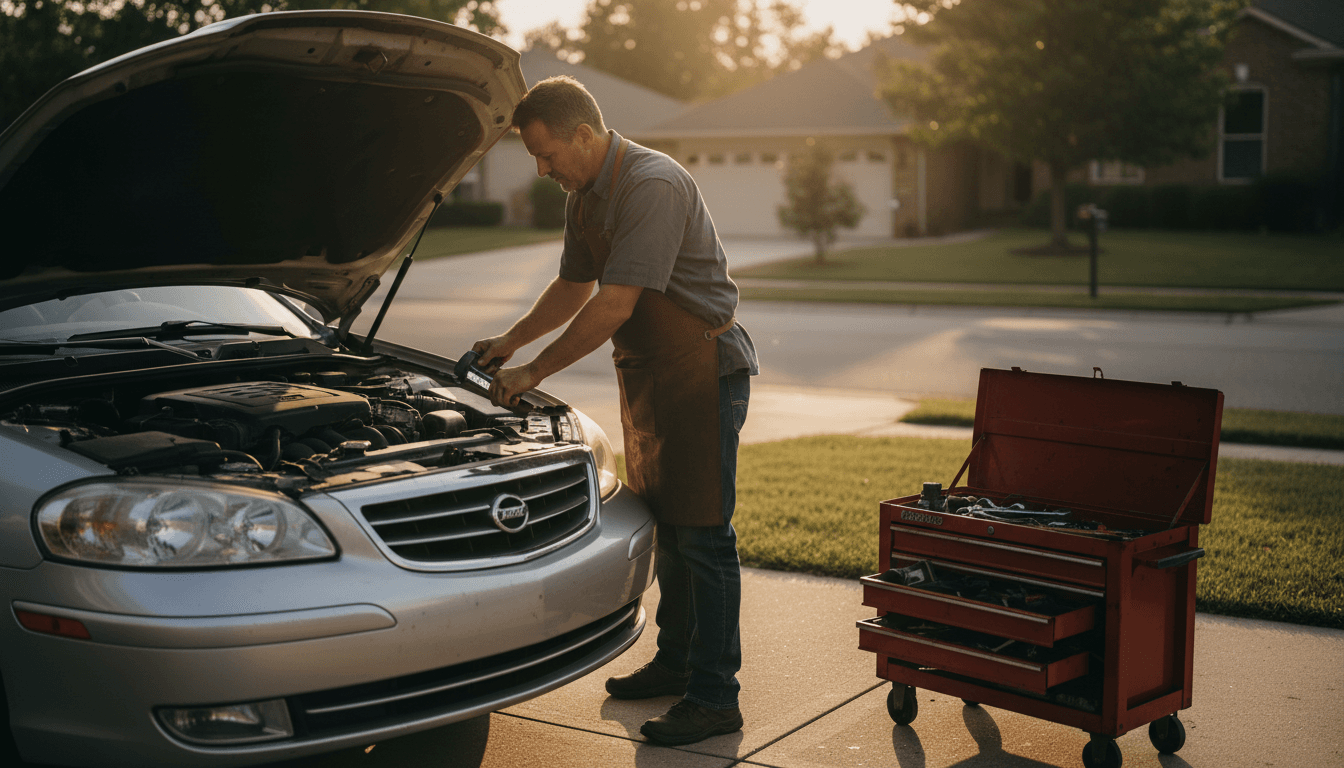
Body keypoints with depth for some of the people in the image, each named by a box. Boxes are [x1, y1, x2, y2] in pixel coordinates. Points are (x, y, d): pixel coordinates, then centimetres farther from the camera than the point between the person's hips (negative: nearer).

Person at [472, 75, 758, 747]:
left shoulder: (654, 186, -23)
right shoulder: (584, 194, 8)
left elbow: (613, 306, -26)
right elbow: (573, 287, 22)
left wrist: (533, 373, -19)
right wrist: (509, 342, 15)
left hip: (704, 369, -9)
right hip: (646, 375, 9)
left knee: (702, 534, -7)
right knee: (665, 526, 16)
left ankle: (714, 698, -1)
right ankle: (676, 661, 30)